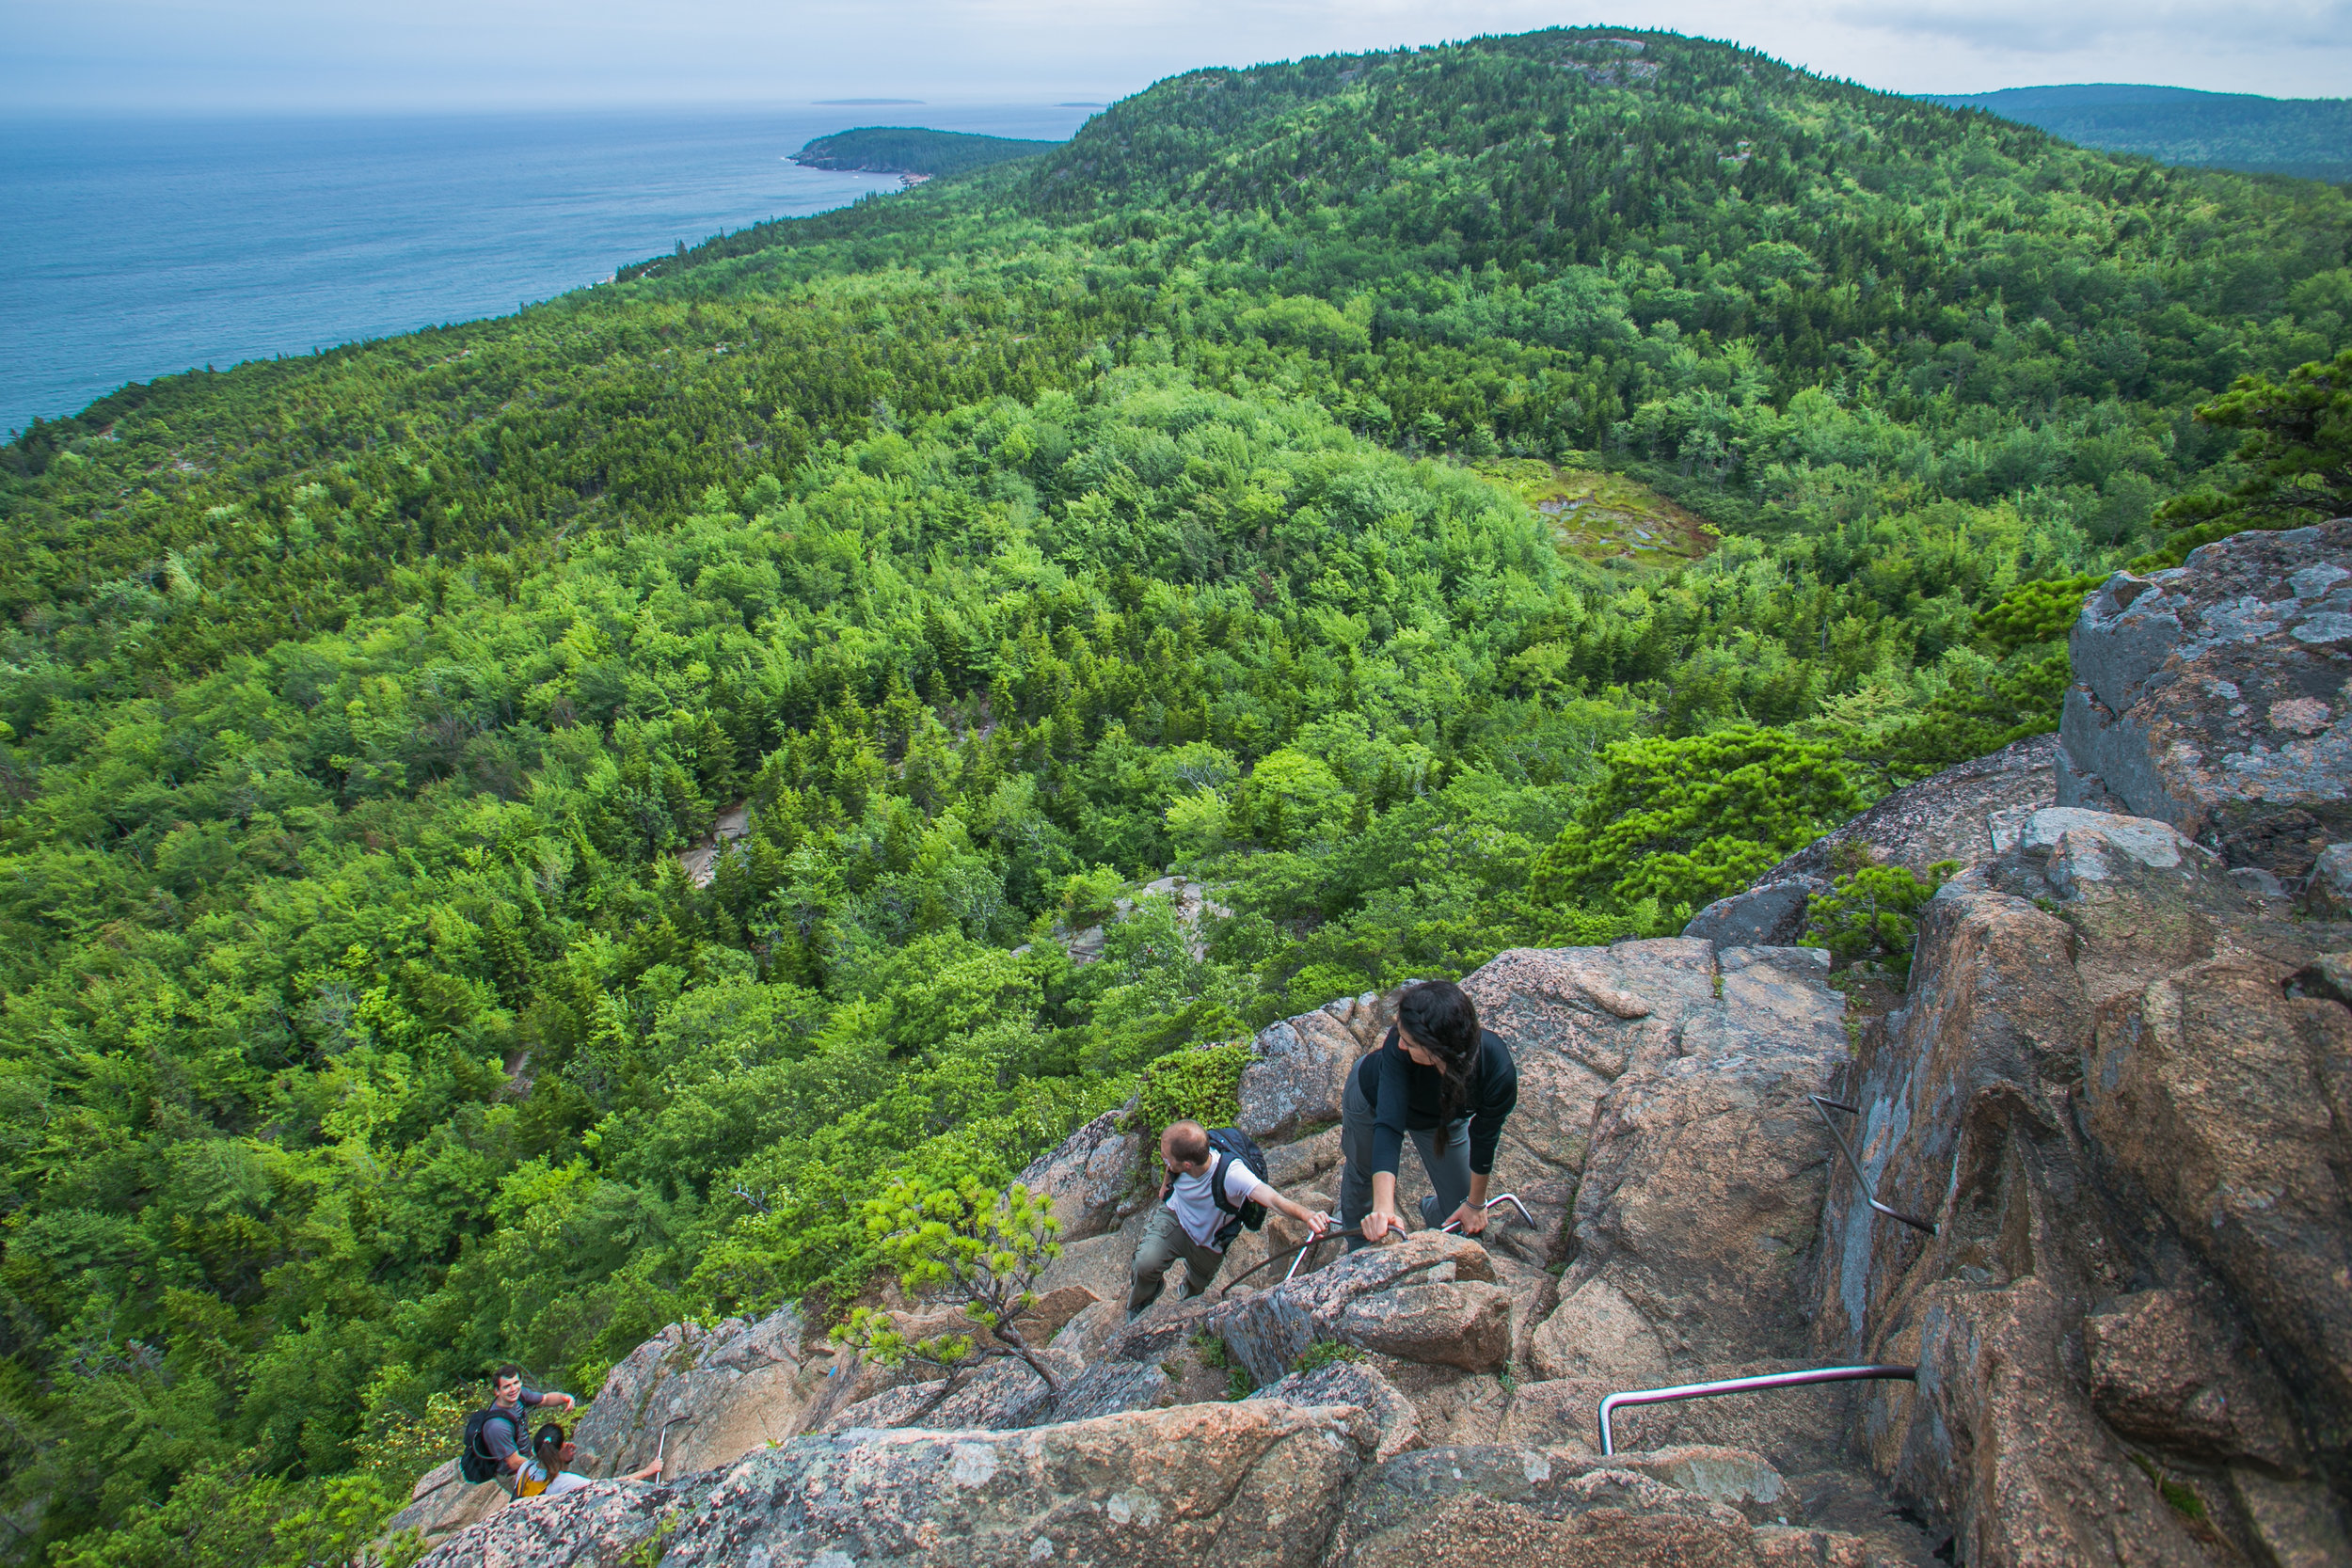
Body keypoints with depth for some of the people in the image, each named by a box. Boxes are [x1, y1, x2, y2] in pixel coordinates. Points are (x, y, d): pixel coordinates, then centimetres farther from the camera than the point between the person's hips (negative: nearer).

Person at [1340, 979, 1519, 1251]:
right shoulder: (1400, 1044, -44)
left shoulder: (1498, 1072, -39)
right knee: (1362, 1177, 21)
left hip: (1443, 1120, 1)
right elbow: (1387, 1126, -45)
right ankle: (1358, 1250, 53)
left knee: (1468, 1223, 7)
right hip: (1372, 1098, -1)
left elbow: (1484, 1139, -20)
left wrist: (1476, 1203, -4)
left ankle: (1430, 1209, 43)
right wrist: (1383, 1207, -57)